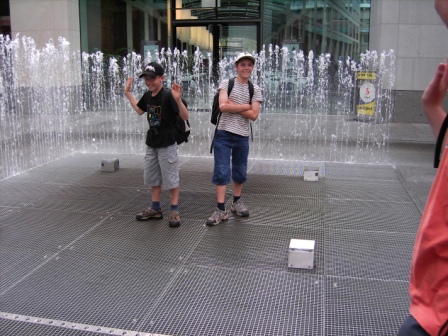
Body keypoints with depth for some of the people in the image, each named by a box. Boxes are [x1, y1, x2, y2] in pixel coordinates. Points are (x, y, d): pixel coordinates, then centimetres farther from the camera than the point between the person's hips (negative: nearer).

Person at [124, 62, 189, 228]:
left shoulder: (168, 96, -18)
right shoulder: (147, 95, 4)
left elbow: (185, 117, -22)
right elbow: (139, 110, 23)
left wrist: (178, 99, -38)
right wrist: (128, 93, 21)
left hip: (167, 145, -8)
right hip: (151, 144, 8)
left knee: (171, 179, 0)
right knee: (152, 178, 17)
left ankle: (174, 211, 13)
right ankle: (155, 209, 30)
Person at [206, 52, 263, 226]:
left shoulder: (255, 89, 5)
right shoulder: (226, 83, 0)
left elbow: (254, 115, -6)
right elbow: (223, 107, -15)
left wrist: (233, 106, -12)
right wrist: (245, 106, -10)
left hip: (242, 136, 3)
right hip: (223, 134, -2)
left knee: (240, 172, 14)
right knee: (221, 171, -4)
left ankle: (237, 202, 33)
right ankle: (220, 210, 1)